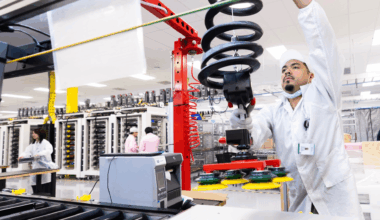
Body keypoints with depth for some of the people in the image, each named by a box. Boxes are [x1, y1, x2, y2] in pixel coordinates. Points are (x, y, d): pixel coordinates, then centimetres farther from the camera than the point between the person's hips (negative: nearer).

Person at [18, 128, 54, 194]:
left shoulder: (45, 142, -5)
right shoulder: (33, 145, 17)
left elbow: (49, 150, -23)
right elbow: (27, 152, 6)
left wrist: (38, 154, -35)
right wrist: (22, 156, -15)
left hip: (45, 167, -6)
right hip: (35, 168, 6)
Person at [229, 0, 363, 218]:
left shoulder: (322, 95, -4)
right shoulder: (273, 112, 5)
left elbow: (323, 42, -14)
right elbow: (256, 135, -13)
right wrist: (244, 125, -36)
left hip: (335, 196, -3)